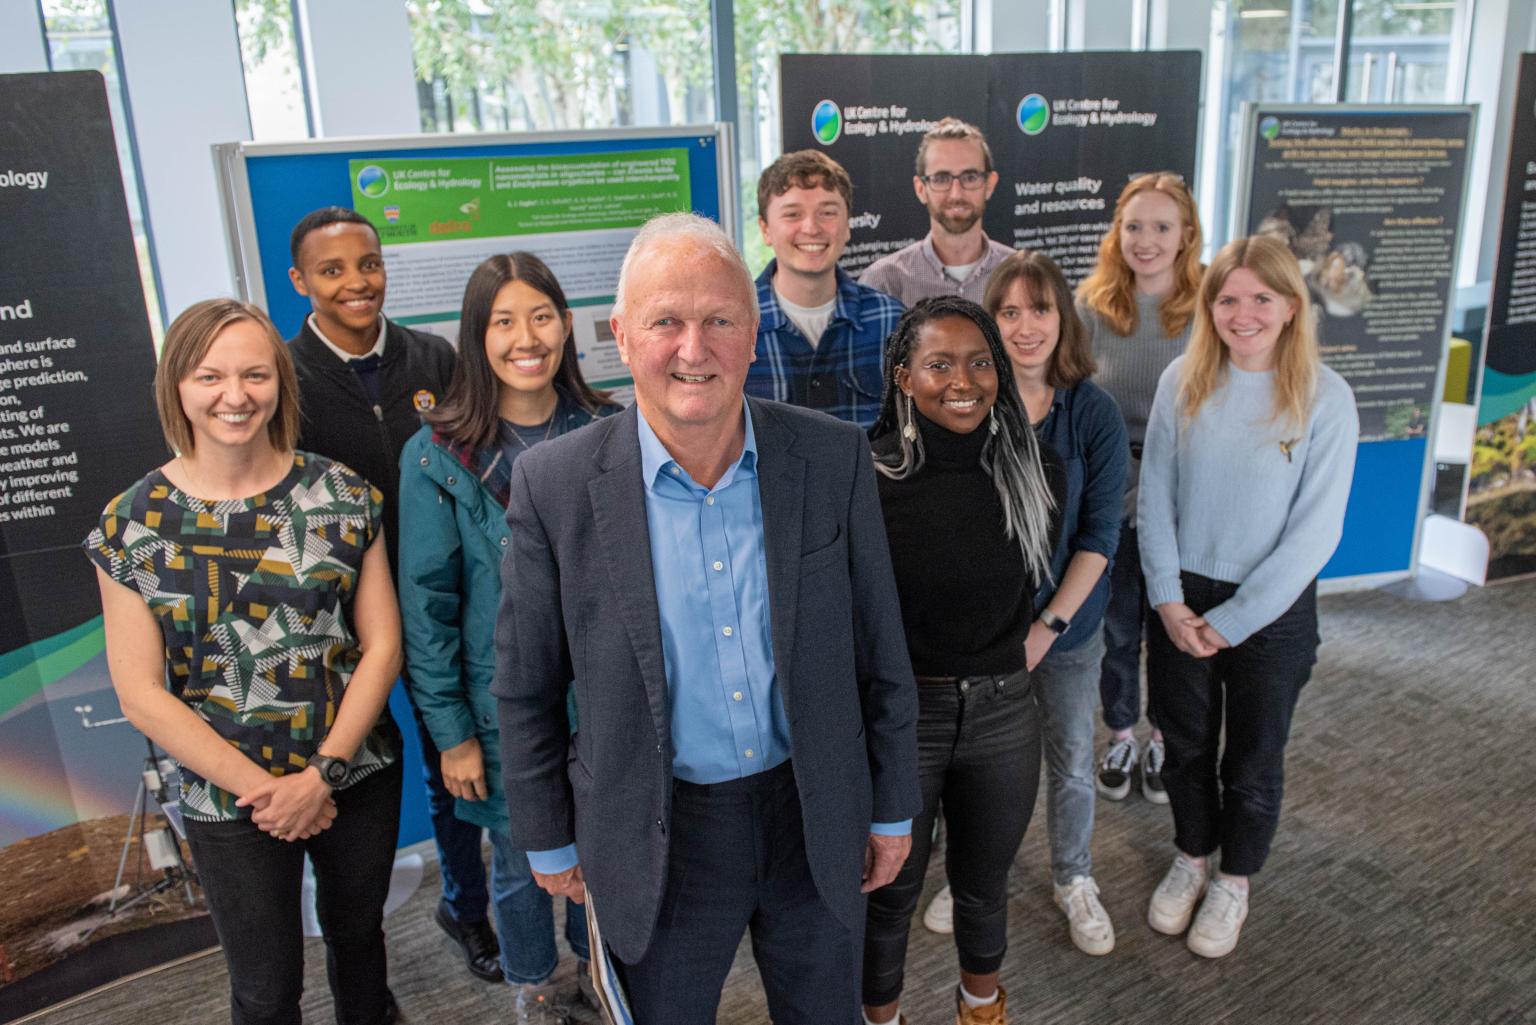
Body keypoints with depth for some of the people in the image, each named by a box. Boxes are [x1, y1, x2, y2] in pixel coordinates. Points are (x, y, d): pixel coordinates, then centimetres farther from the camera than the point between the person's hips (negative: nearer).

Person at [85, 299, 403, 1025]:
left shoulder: (341, 496, -7)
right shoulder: (133, 525, -9)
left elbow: (382, 644, -6)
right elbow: (141, 694, -9)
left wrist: (322, 775, -14)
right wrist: (260, 789, -13)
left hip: (359, 776, 2)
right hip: (227, 803, -1)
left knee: (358, 935, 24)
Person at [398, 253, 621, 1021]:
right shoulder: (438, 456, -11)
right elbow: (427, 604, -8)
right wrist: (451, 731, -8)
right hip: (505, 706, -2)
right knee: (521, 861, 16)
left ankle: (596, 963, 47)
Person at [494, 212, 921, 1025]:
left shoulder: (833, 458, -11)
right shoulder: (555, 485, -15)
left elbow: (879, 650, -2)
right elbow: (525, 685, -4)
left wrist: (892, 807, 4)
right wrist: (548, 837, 3)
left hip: (816, 816, 2)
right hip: (655, 836, -1)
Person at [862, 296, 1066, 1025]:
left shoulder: (1036, 473, -6)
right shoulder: (870, 478, -16)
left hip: (1002, 711, 3)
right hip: (899, 711, -3)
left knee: (982, 884, 23)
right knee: (893, 892, 15)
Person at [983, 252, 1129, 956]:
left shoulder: (1094, 413, -10)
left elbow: (1099, 534, -8)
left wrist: (1049, 625, -14)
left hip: (1067, 623, 0)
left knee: (1071, 762, 15)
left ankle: (1073, 879, 39)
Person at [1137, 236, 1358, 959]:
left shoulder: (1325, 399, -12)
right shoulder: (1183, 381, -5)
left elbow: (1314, 533, -13)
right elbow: (1154, 497, -2)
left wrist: (1230, 622, -14)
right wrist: (1168, 600, -9)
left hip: (1271, 611, -2)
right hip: (1181, 602, 2)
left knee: (1253, 761, 14)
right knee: (1186, 747, 17)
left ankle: (1233, 882, 38)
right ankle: (1190, 858, 42)